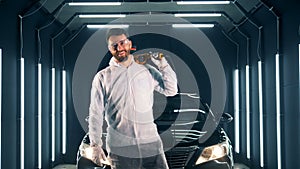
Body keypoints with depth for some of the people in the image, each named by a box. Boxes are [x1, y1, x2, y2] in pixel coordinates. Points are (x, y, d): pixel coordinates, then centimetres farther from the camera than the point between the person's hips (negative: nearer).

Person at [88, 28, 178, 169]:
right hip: (120, 149, -2)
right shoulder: (102, 77, 3)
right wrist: (95, 145, -4)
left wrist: (162, 64, 2)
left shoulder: (146, 71, 10)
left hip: (151, 143, 2)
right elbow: (96, 114, 2)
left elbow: (171, 90, 11)